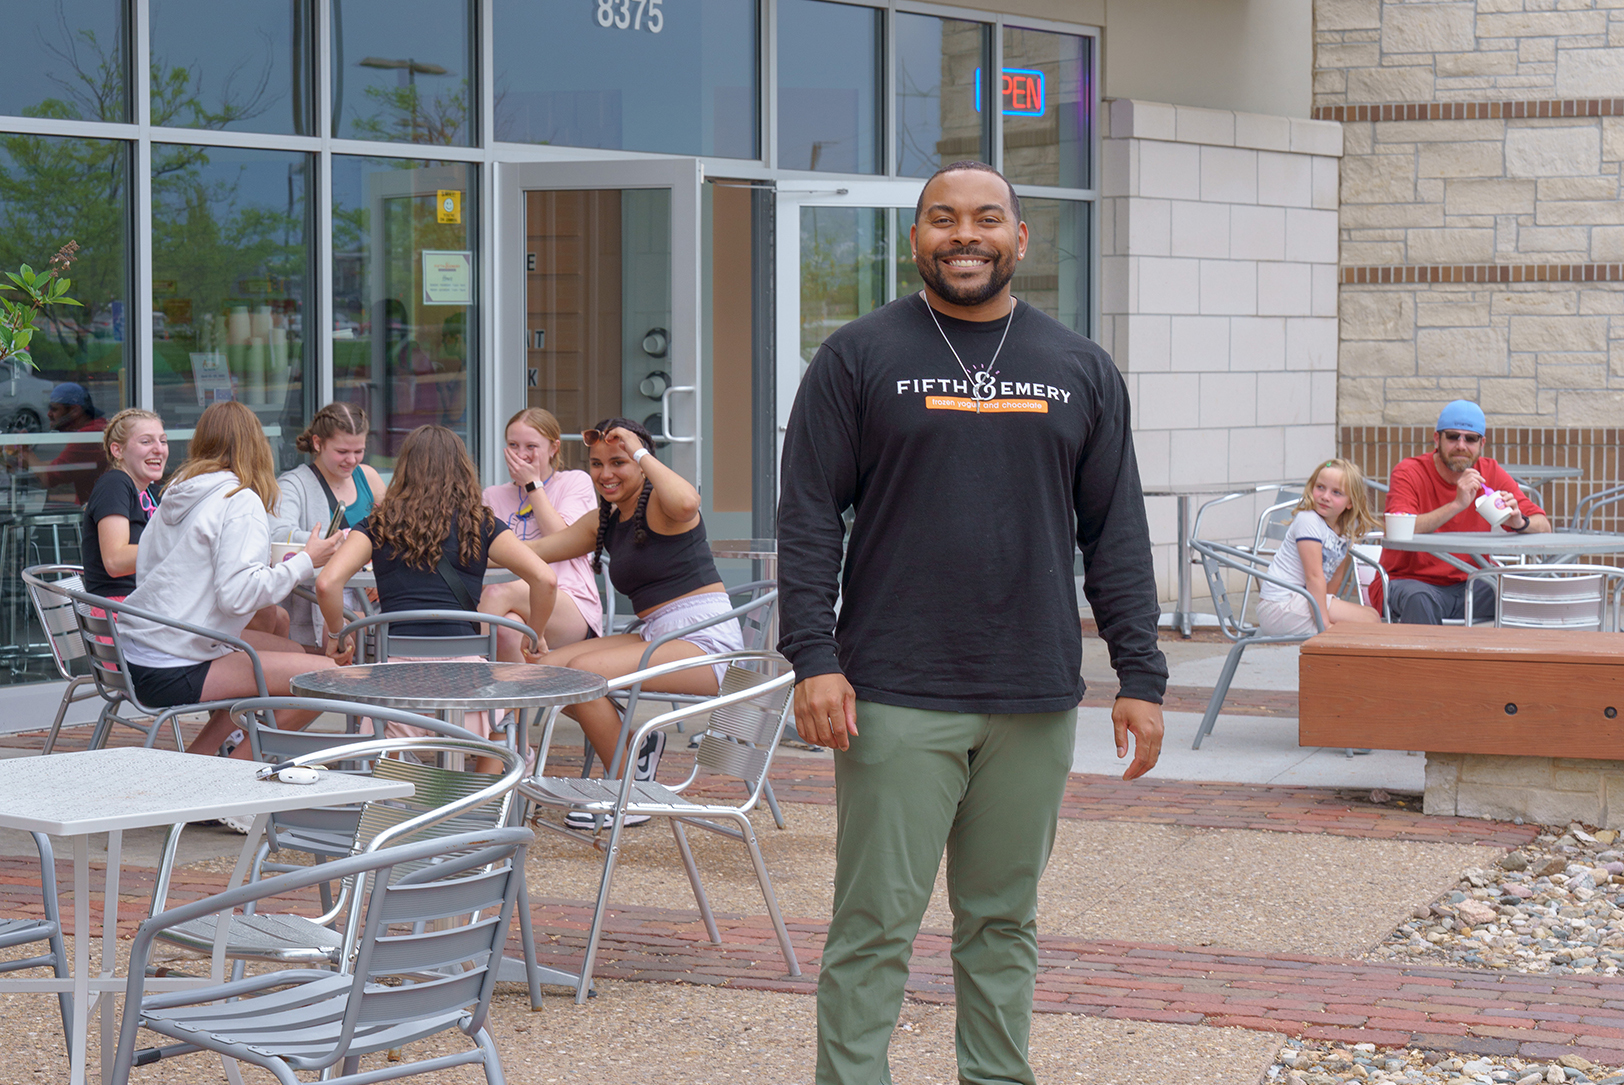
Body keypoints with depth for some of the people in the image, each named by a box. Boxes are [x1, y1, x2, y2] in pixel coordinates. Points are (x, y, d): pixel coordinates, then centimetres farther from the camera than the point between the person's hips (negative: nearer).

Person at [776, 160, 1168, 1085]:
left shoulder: (1081, 371, 11)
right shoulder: (860, 359, 2)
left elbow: (1117, 533, 11)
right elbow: (809, 516, -1)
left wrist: (1142, 676, 5)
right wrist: (814, 658, -10)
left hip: (1036, 699, 3)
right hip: (896, 698, -3)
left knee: (1004, 920, 10)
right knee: (875, 924, -2)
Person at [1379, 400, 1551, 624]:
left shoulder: (1491, 473, 3)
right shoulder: (1409, 473, -9)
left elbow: (1544, 527, 1)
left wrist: (1520, 522, -24)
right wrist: (1457, 504, -33)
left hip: (1470, 584, 4)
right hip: (1413, 580, -4)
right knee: (1419, 598, -36)